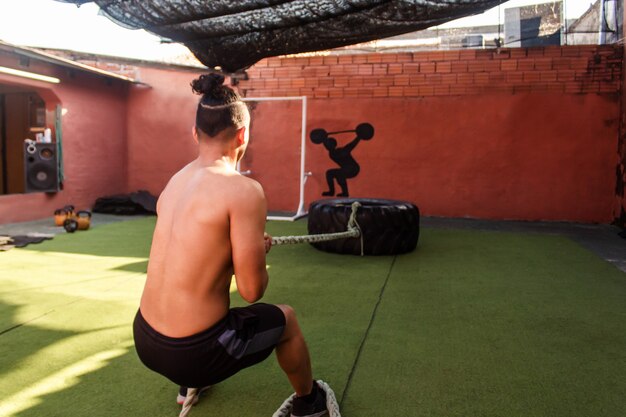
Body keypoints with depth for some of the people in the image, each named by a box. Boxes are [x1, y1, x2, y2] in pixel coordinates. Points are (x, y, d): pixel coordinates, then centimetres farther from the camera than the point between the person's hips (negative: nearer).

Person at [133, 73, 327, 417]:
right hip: (192, 352, -7)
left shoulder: (175, 181, 5)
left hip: (145, 340, 7)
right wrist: (258, 252, 4)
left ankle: (190, 384, 55)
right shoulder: (244, 190, -19)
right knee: (286, 318, 20)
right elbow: (252, 291, -16)